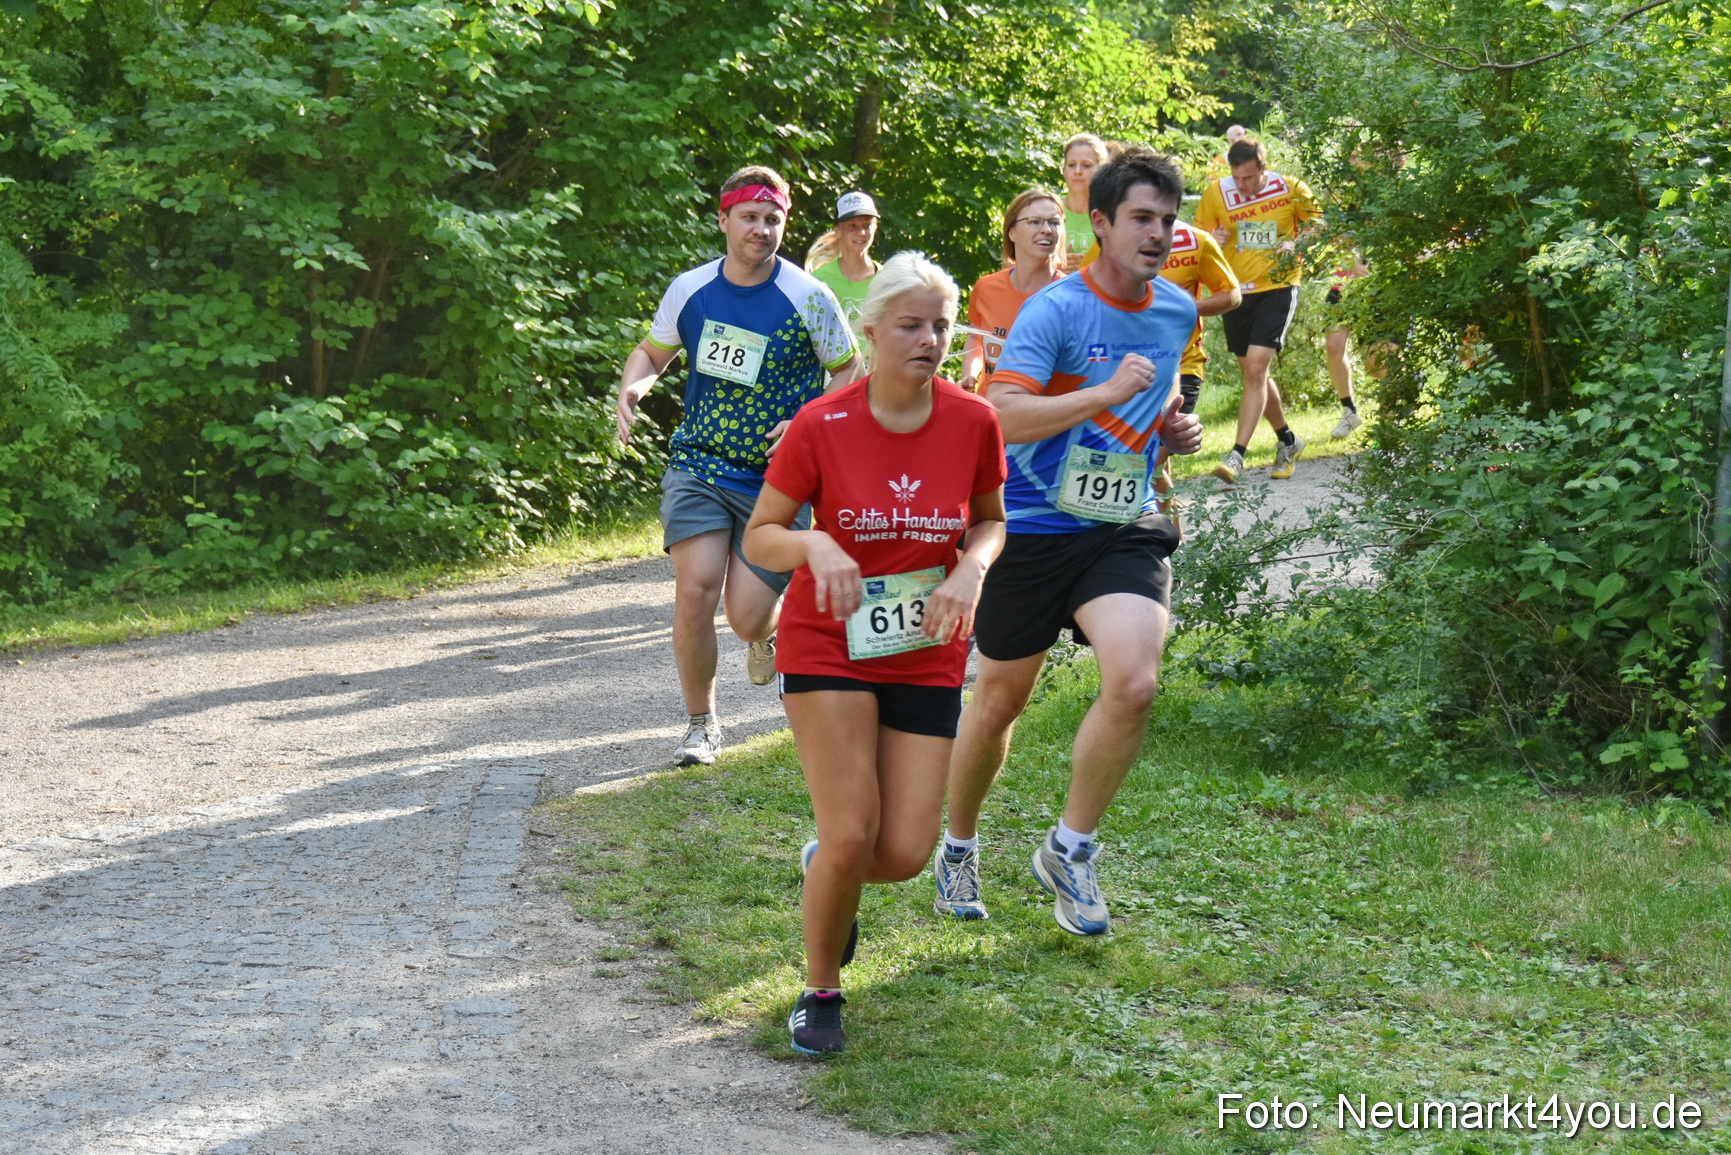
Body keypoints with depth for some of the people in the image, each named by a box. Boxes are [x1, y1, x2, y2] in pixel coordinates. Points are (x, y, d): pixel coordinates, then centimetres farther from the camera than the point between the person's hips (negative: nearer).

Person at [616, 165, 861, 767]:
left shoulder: (809, 297, -6)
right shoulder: (690, 289, 2)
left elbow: (848, 373, 3)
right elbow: (652, 351, 17)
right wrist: (632, 387, -6)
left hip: (777, 478, -2)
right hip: (698, 465, 2)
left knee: (747, 619, -7)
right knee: (695, 588, -16)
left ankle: (770, 631, 35)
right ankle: (700, 723, 5)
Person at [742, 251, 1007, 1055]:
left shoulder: (974, 422, -6)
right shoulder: (821, 426, -13)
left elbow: (990, 520, 11)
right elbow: (759, 538, -6)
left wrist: (971, 570, -12)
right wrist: (815, 545, -28)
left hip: (926, 657, 3)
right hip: (827, 647, -3)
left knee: (906, 854, -4)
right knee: (852, 836, -14)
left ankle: (825, 863, 34)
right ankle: (820, 993, 11)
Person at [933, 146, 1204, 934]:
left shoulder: (1177, 311, 7)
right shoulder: (1055, 309, -14)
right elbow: (1004, 417, -26)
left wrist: (1173, 427, 7)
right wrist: (1105, 393, -31)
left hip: (1123, 530, 4)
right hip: (1032, 529, -4)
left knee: (1133, 683, -20)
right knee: (1000, 701, 10)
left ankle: (1069, 852, 0)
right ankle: (959, 846, 36)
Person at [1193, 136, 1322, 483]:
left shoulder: (1292, 190, -8)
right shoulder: (1216, 193, -5)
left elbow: (1319, 225, 6)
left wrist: (1296, 244, -13)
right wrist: (1211, 241, -17)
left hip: (1277, 288, -4)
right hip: (1235, 292, 4)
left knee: (1256, 368, -17)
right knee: (1253, 373, 13)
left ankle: (1237, 455, -19)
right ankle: (1288, 441, 34)